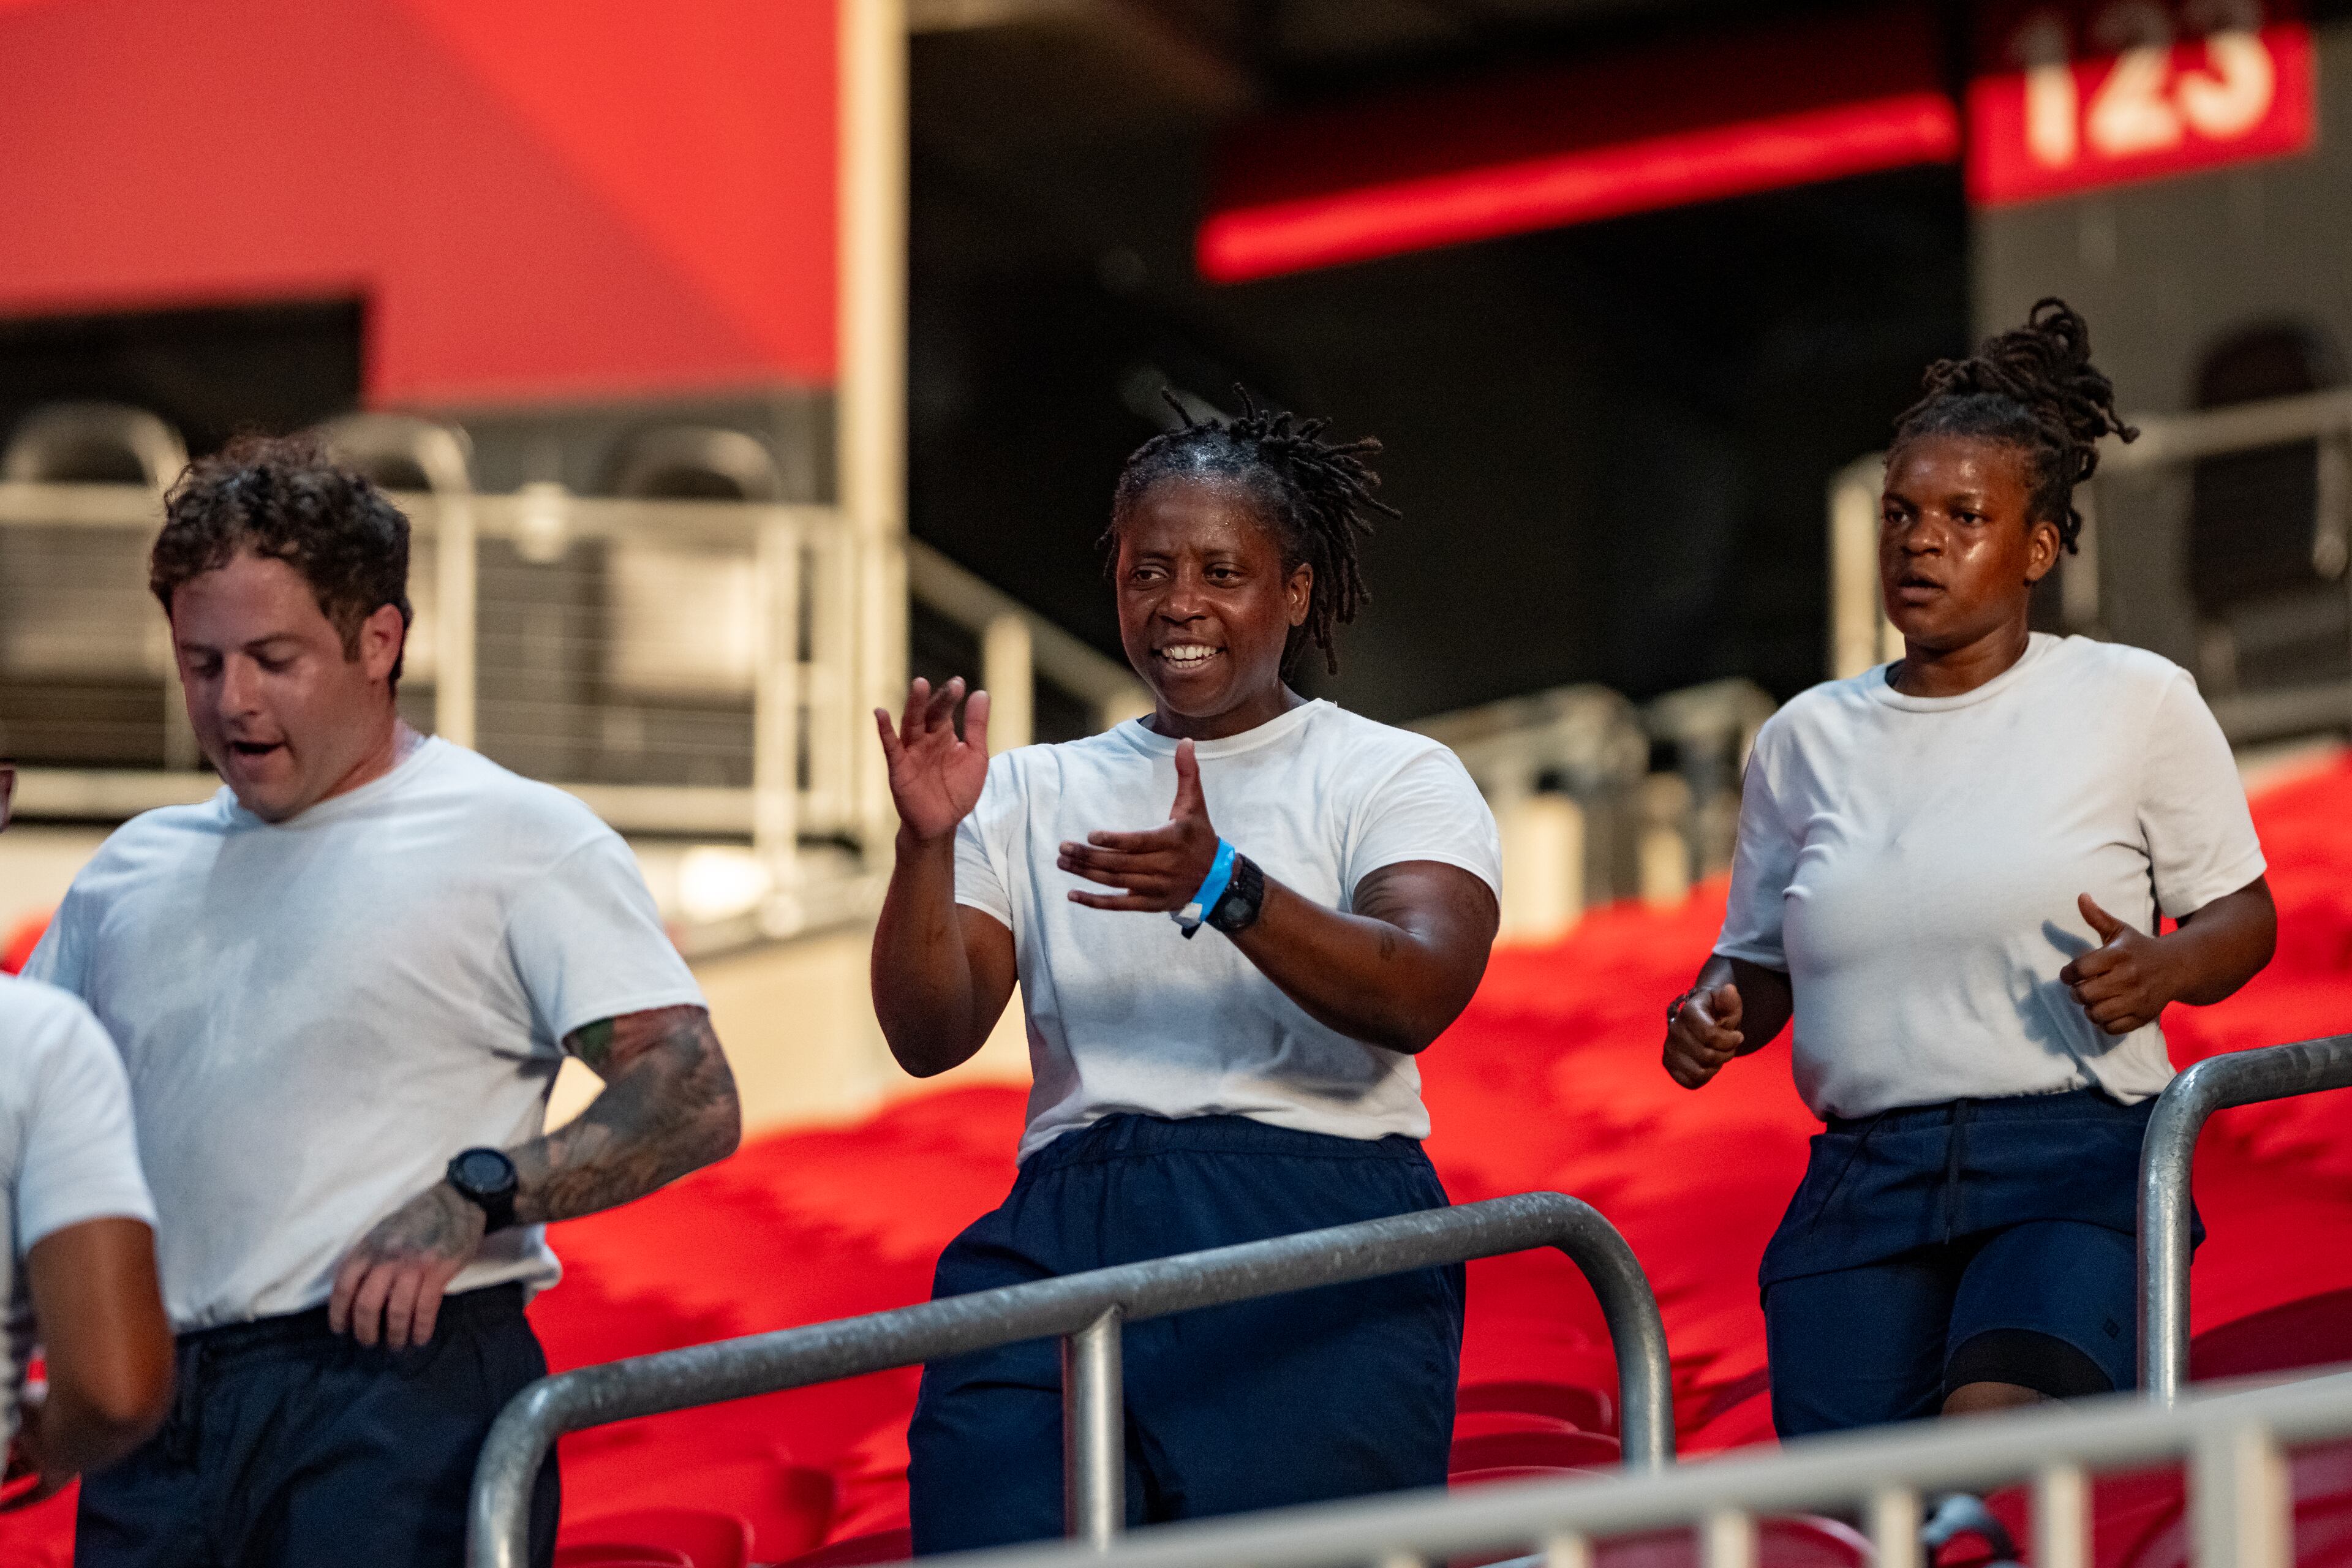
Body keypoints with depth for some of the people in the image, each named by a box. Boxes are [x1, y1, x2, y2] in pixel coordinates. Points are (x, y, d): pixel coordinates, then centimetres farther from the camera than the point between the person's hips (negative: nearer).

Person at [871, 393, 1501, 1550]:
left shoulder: (1395, 778, 9)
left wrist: (1223, 888, -25)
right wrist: (928, 845, -8)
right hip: (1064, 1240, 2)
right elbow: (929, 1039, 9)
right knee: (996, 1543, -17)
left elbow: (1418, 997, -10)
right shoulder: (1035, 793, 19)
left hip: (1313, 1246, -2)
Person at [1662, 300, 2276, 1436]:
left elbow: (2243, 915, 11)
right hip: (1859, 1191, 3)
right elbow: (1758, 956, 24)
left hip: (2077, 1168, -3)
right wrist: (1713, 1013, 1)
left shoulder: (2134, 702, 7)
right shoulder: (1807, 739, 17)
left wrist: (2161, 971, -11)